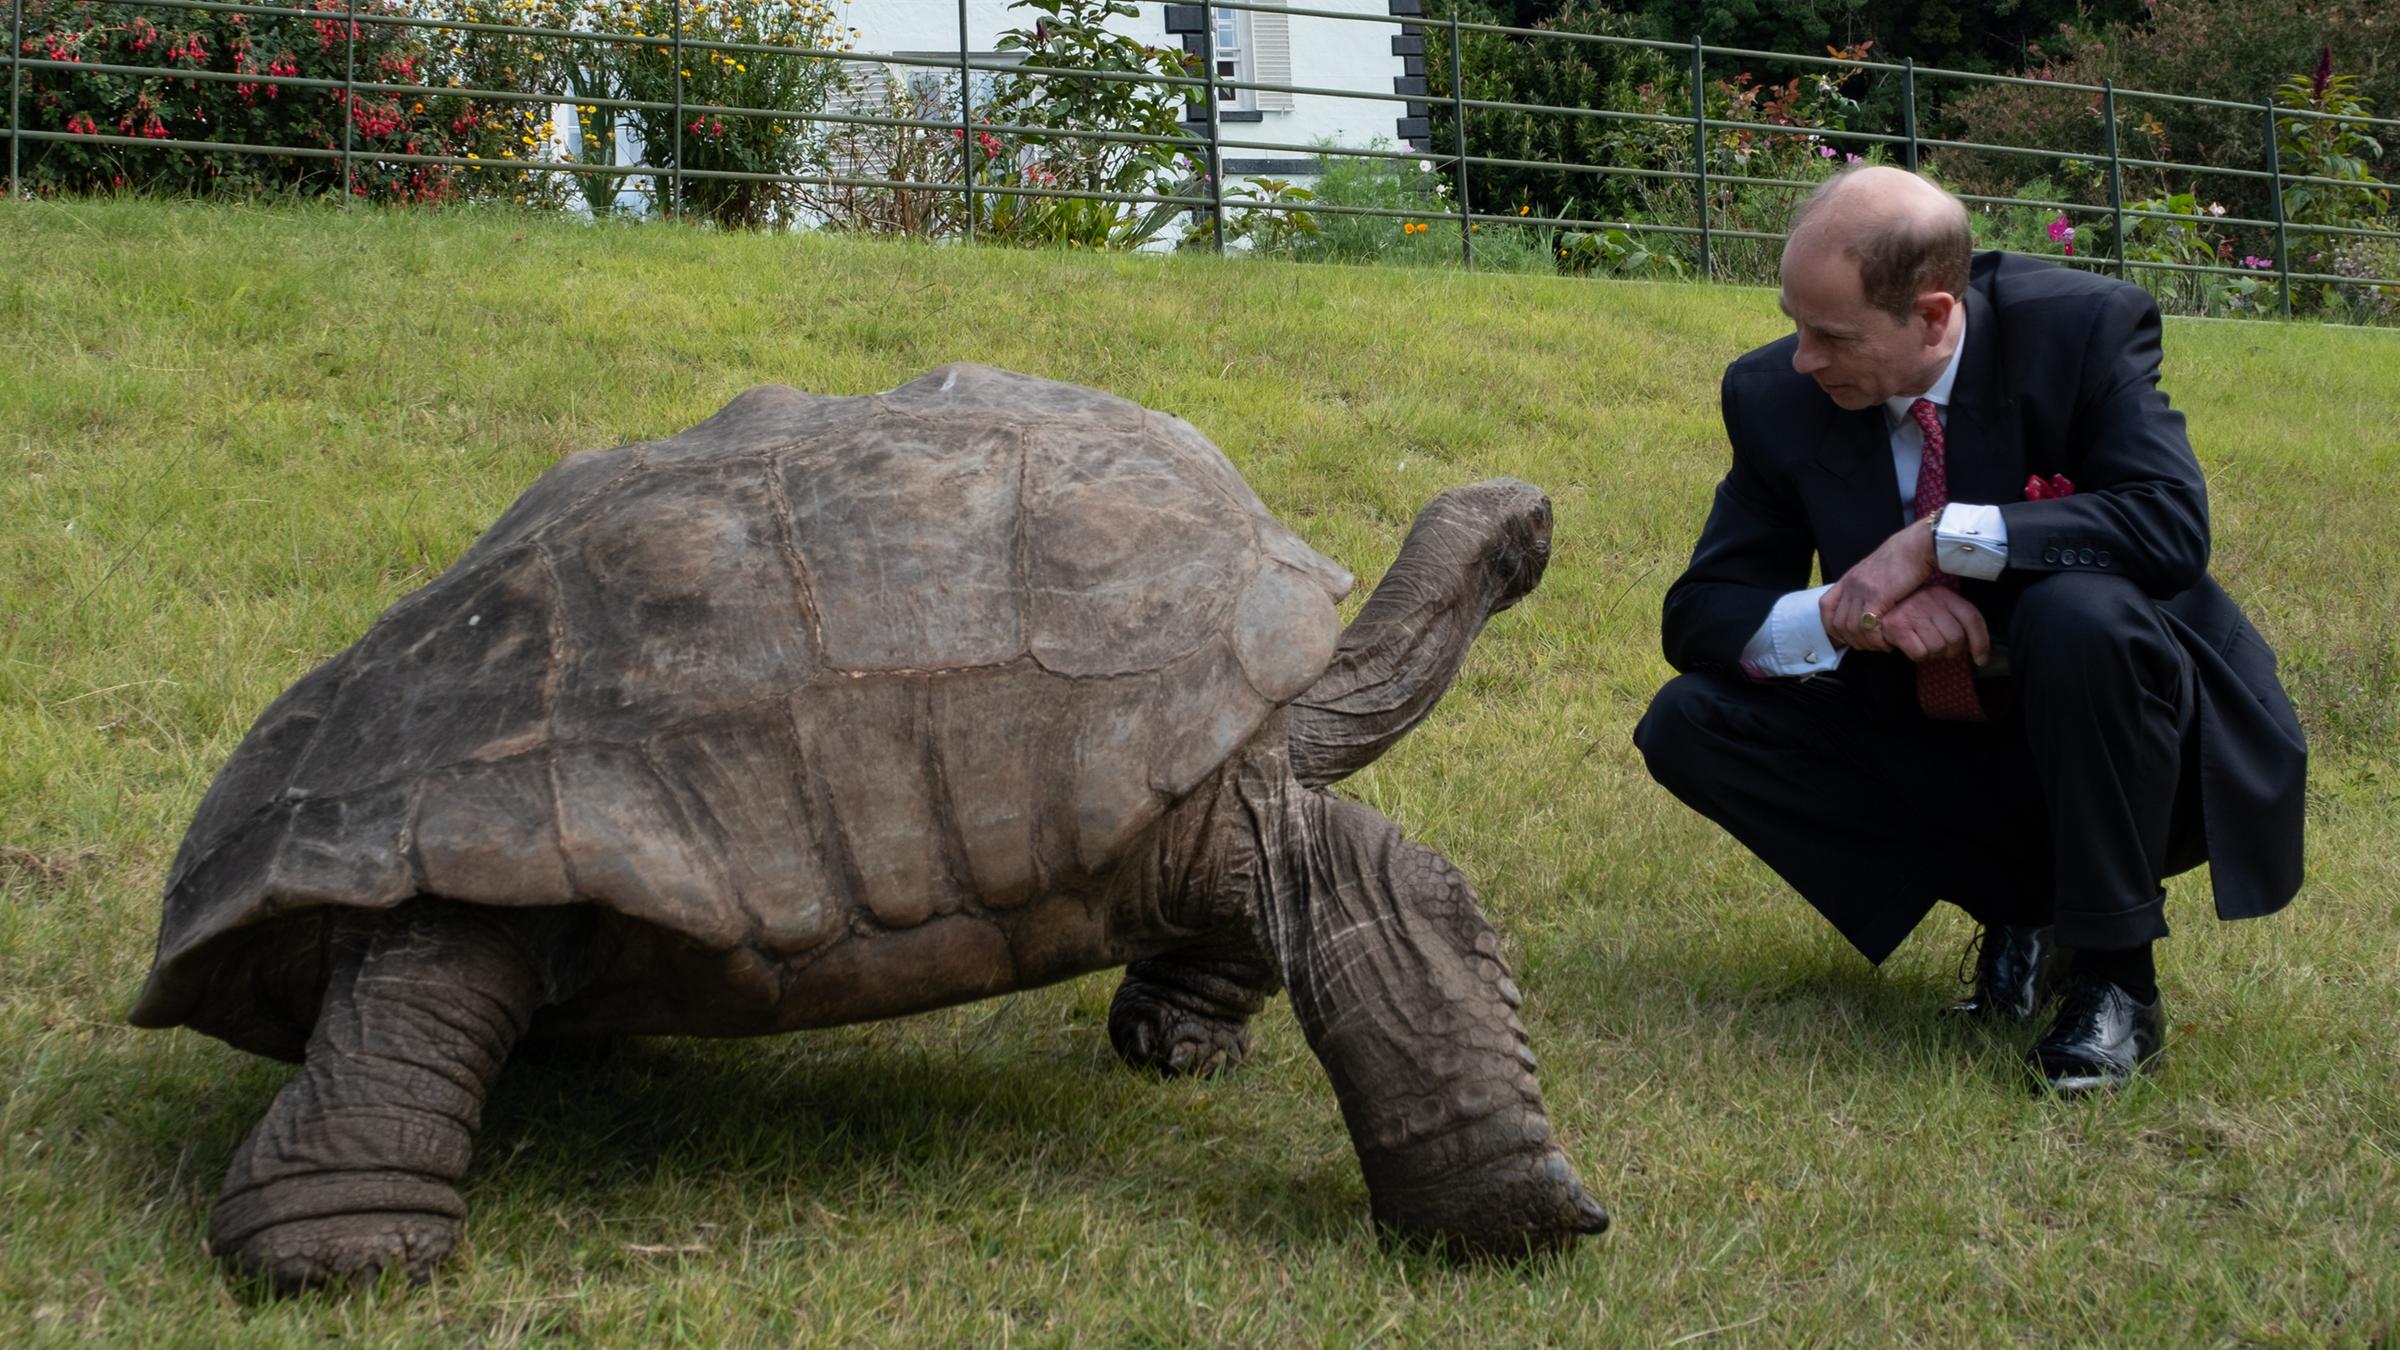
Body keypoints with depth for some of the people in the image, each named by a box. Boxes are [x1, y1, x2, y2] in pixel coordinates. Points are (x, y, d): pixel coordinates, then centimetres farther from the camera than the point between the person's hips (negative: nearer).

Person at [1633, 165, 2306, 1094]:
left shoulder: (2085, 330, -17)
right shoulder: (1776, 397, -7)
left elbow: (2173, 524, -30)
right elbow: (1698, 613, -6)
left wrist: (1939, 539, -34)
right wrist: (1851, 616, -27)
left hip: (2108, 743, -4)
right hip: (1939, 753, 5)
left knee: (2081, 615, -36)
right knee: (1688, 725, -14)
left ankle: (2117, 980, -17)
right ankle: (2017, 908, -1)